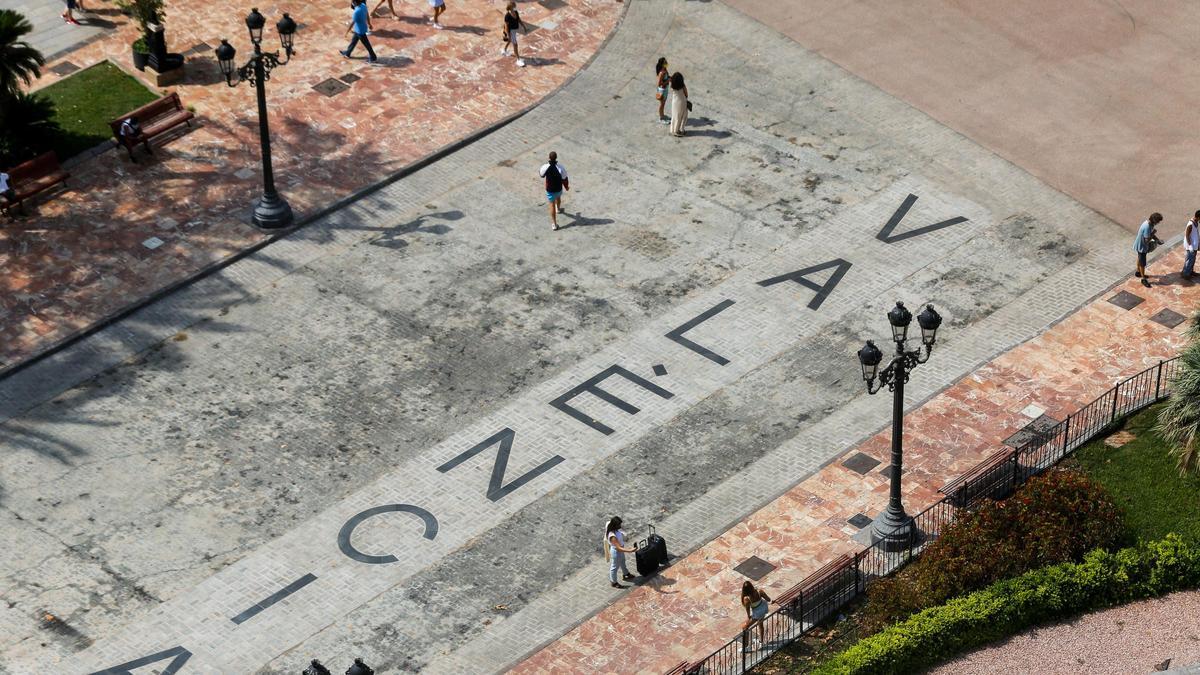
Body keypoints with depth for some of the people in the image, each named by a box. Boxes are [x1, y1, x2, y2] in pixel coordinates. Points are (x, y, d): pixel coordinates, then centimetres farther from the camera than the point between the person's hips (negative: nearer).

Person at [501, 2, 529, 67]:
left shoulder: (516, 12, -6)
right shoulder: (507, 16, -28)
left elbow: (519, 20, 7)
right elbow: (506, 26, -24)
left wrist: (525, 28, 8)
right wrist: (508, 35, -24)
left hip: (515, 30, 8)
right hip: (510, 31, -8)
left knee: (510, 41, 31)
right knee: (515, 44, -4)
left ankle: (504, 51, 58)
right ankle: (519, 60, 5)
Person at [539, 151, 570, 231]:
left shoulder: (545, 167, -25)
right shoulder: (561, 168, -27)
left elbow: (541, 175, -3)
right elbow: (565, 179, -15)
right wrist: (566, 186, 6)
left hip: (549, 189, -1)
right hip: (559, 188, 1)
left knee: (552, 205, 11)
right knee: (558, 197, 33)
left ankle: (554, 224, 13)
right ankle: (558, 209, 65)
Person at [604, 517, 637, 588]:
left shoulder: (616, 530, -14)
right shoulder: (612, 536, -41)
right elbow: (619, 548, -39)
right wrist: (630, 550, -45)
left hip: (620, 550, 8)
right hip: (616, 552, -8)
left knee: (622, 563, 32)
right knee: (614, 567, 16)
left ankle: (625, 574, 58)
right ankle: (613, 582, 38)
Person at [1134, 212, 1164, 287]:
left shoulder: (1149, 223, -6)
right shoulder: (1147, 227, -36)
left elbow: (1151, 234, 7)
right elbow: (1147, 240, -34)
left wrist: (1158, 239, -6)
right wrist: (1153, 233, -23)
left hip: (1141, 245, 10)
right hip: (1142, 247, -10)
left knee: (1140, 259, 29)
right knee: (1142, 263, 5)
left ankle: (1138, 272, 50)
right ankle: (1144, 279, 19)